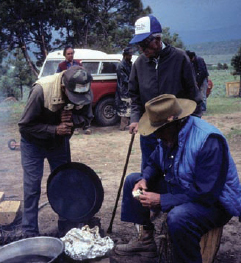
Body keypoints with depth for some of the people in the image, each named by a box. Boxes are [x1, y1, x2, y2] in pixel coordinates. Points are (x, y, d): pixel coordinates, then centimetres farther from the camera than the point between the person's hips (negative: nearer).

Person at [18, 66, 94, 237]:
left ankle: (66, 229, 25)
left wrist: (73, 119, -30)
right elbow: (25, 125, -25)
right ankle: (30, 233, 13)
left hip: (60, 142, 4)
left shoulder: (86, 93, -22)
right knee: (32, 188, -2)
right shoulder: (41, 90, -34)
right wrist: (54, 130, -34)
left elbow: (87, 118, -8)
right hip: (34, 143, -4)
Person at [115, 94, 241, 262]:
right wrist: (145, 180, -10)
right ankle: (146, 239, 14)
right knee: (133, 180, 8)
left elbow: (205, 194, -31)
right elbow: (154, 163, 13)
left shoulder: (209, 140, -30)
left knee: (178, 217, -40)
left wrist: (161, 200, -28)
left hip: (213, 202, -9)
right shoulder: (169, 134, -5)